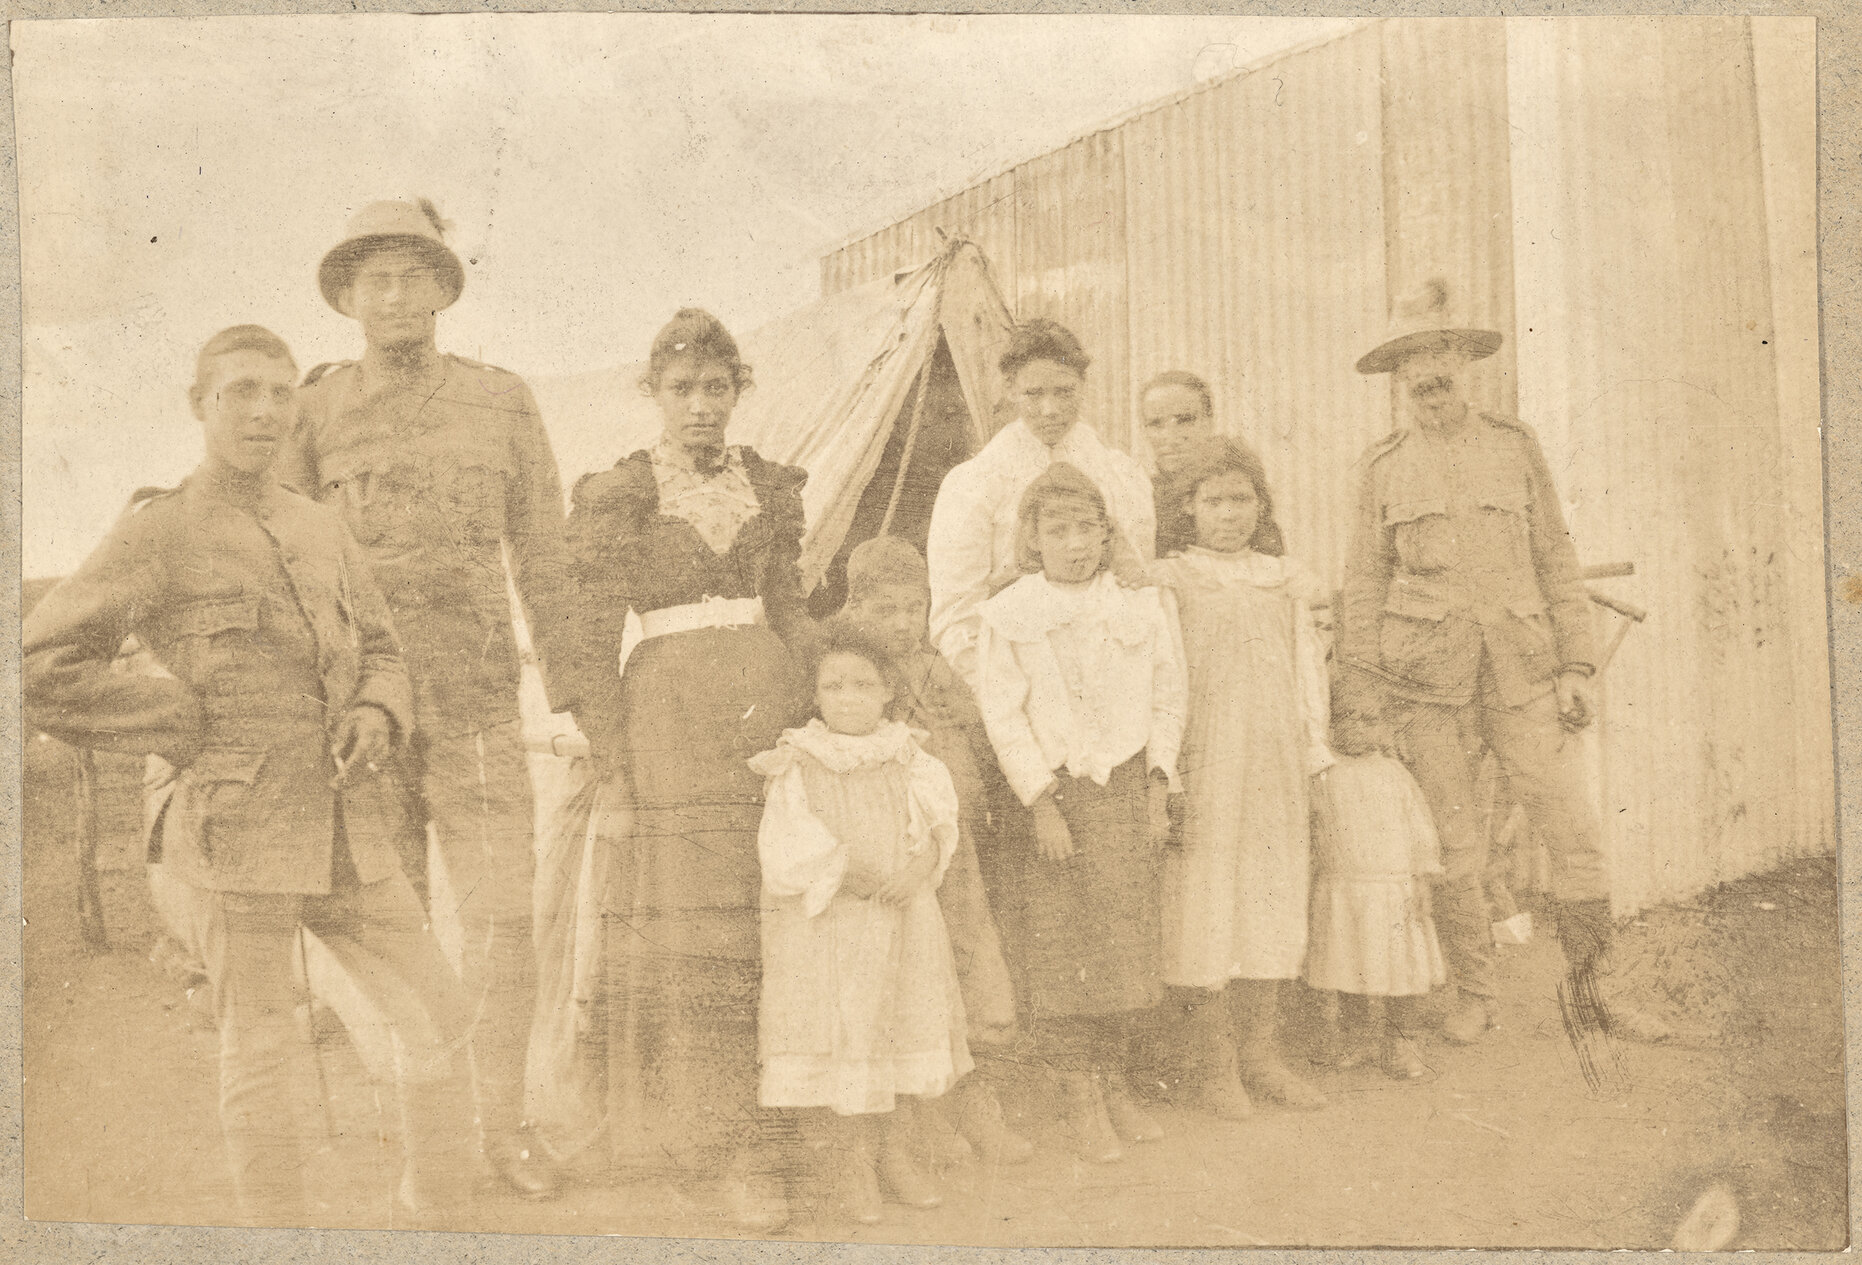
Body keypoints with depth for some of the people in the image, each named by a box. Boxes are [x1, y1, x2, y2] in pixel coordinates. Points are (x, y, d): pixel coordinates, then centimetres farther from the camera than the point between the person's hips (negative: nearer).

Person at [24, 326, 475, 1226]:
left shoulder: (321, 528, 12)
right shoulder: (158, 534, -4)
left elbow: (380, 651, 21)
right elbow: (42, 669, -8)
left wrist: (375, 718, -1)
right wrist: (192, 727, -9)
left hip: (348, 830, 6)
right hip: (235, 837, -5)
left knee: (438, 1018, 9)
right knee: (261, 1061, 4)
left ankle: (438, 1205, 29)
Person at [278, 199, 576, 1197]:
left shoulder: (501, 402, 6)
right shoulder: (316, 411, 4)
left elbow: (543, 557, 9)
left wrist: (569, 694, 7)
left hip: (479, 708, 0)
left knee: (500, 918, 1)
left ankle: (504, 1125, 18)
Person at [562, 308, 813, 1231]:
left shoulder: (770, 486, 12)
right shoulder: (615, 495, 0)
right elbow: (592, 639, -2)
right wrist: (612, 771, -6)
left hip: (767, 706, 4)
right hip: (670, 714, -3)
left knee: (772, 925, 5)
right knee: (694, 934, -3)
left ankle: (775, 1125, 21)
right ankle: (731, 1150, 5)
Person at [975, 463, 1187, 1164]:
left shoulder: (1141, 608, 5)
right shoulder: (1009, 617, -3)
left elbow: (1166, 701, 7)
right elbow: (1004, 716, -6)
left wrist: (1157, 789, 0)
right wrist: (1044, 804, -11)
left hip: (1127, 790, 3)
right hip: (1053, 791, -3)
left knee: (1128, 941, 7)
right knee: (1063, 945, -1)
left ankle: (1112, 1080, 23)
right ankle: (1079, 1095, 12)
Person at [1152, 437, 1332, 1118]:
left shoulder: (1286, 580, 11)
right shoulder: (1169, 581, -2)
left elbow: (1308, 672, 14)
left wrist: (1313, 765, 11)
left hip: (1273, 769, 5)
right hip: (1201, 769, -4)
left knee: (1271, 902, 10)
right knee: (1203, 907, -1)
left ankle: (1261, 1053, 23)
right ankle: (1215, 1066, 11)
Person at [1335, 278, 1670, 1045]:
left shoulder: (1515, 445, 9)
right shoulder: (1382, 466, 8)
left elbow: (1556, 560, 10)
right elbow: (1365, 583, 8)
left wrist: (1577, 665, 2)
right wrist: (1361, 694, 2)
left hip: (1524, 670, 1)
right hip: (1427, 679, 0)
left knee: (1575, 834, -1)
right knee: (1453, 850, 3)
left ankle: (1599, 986, 17)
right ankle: (1474, 995, 20)